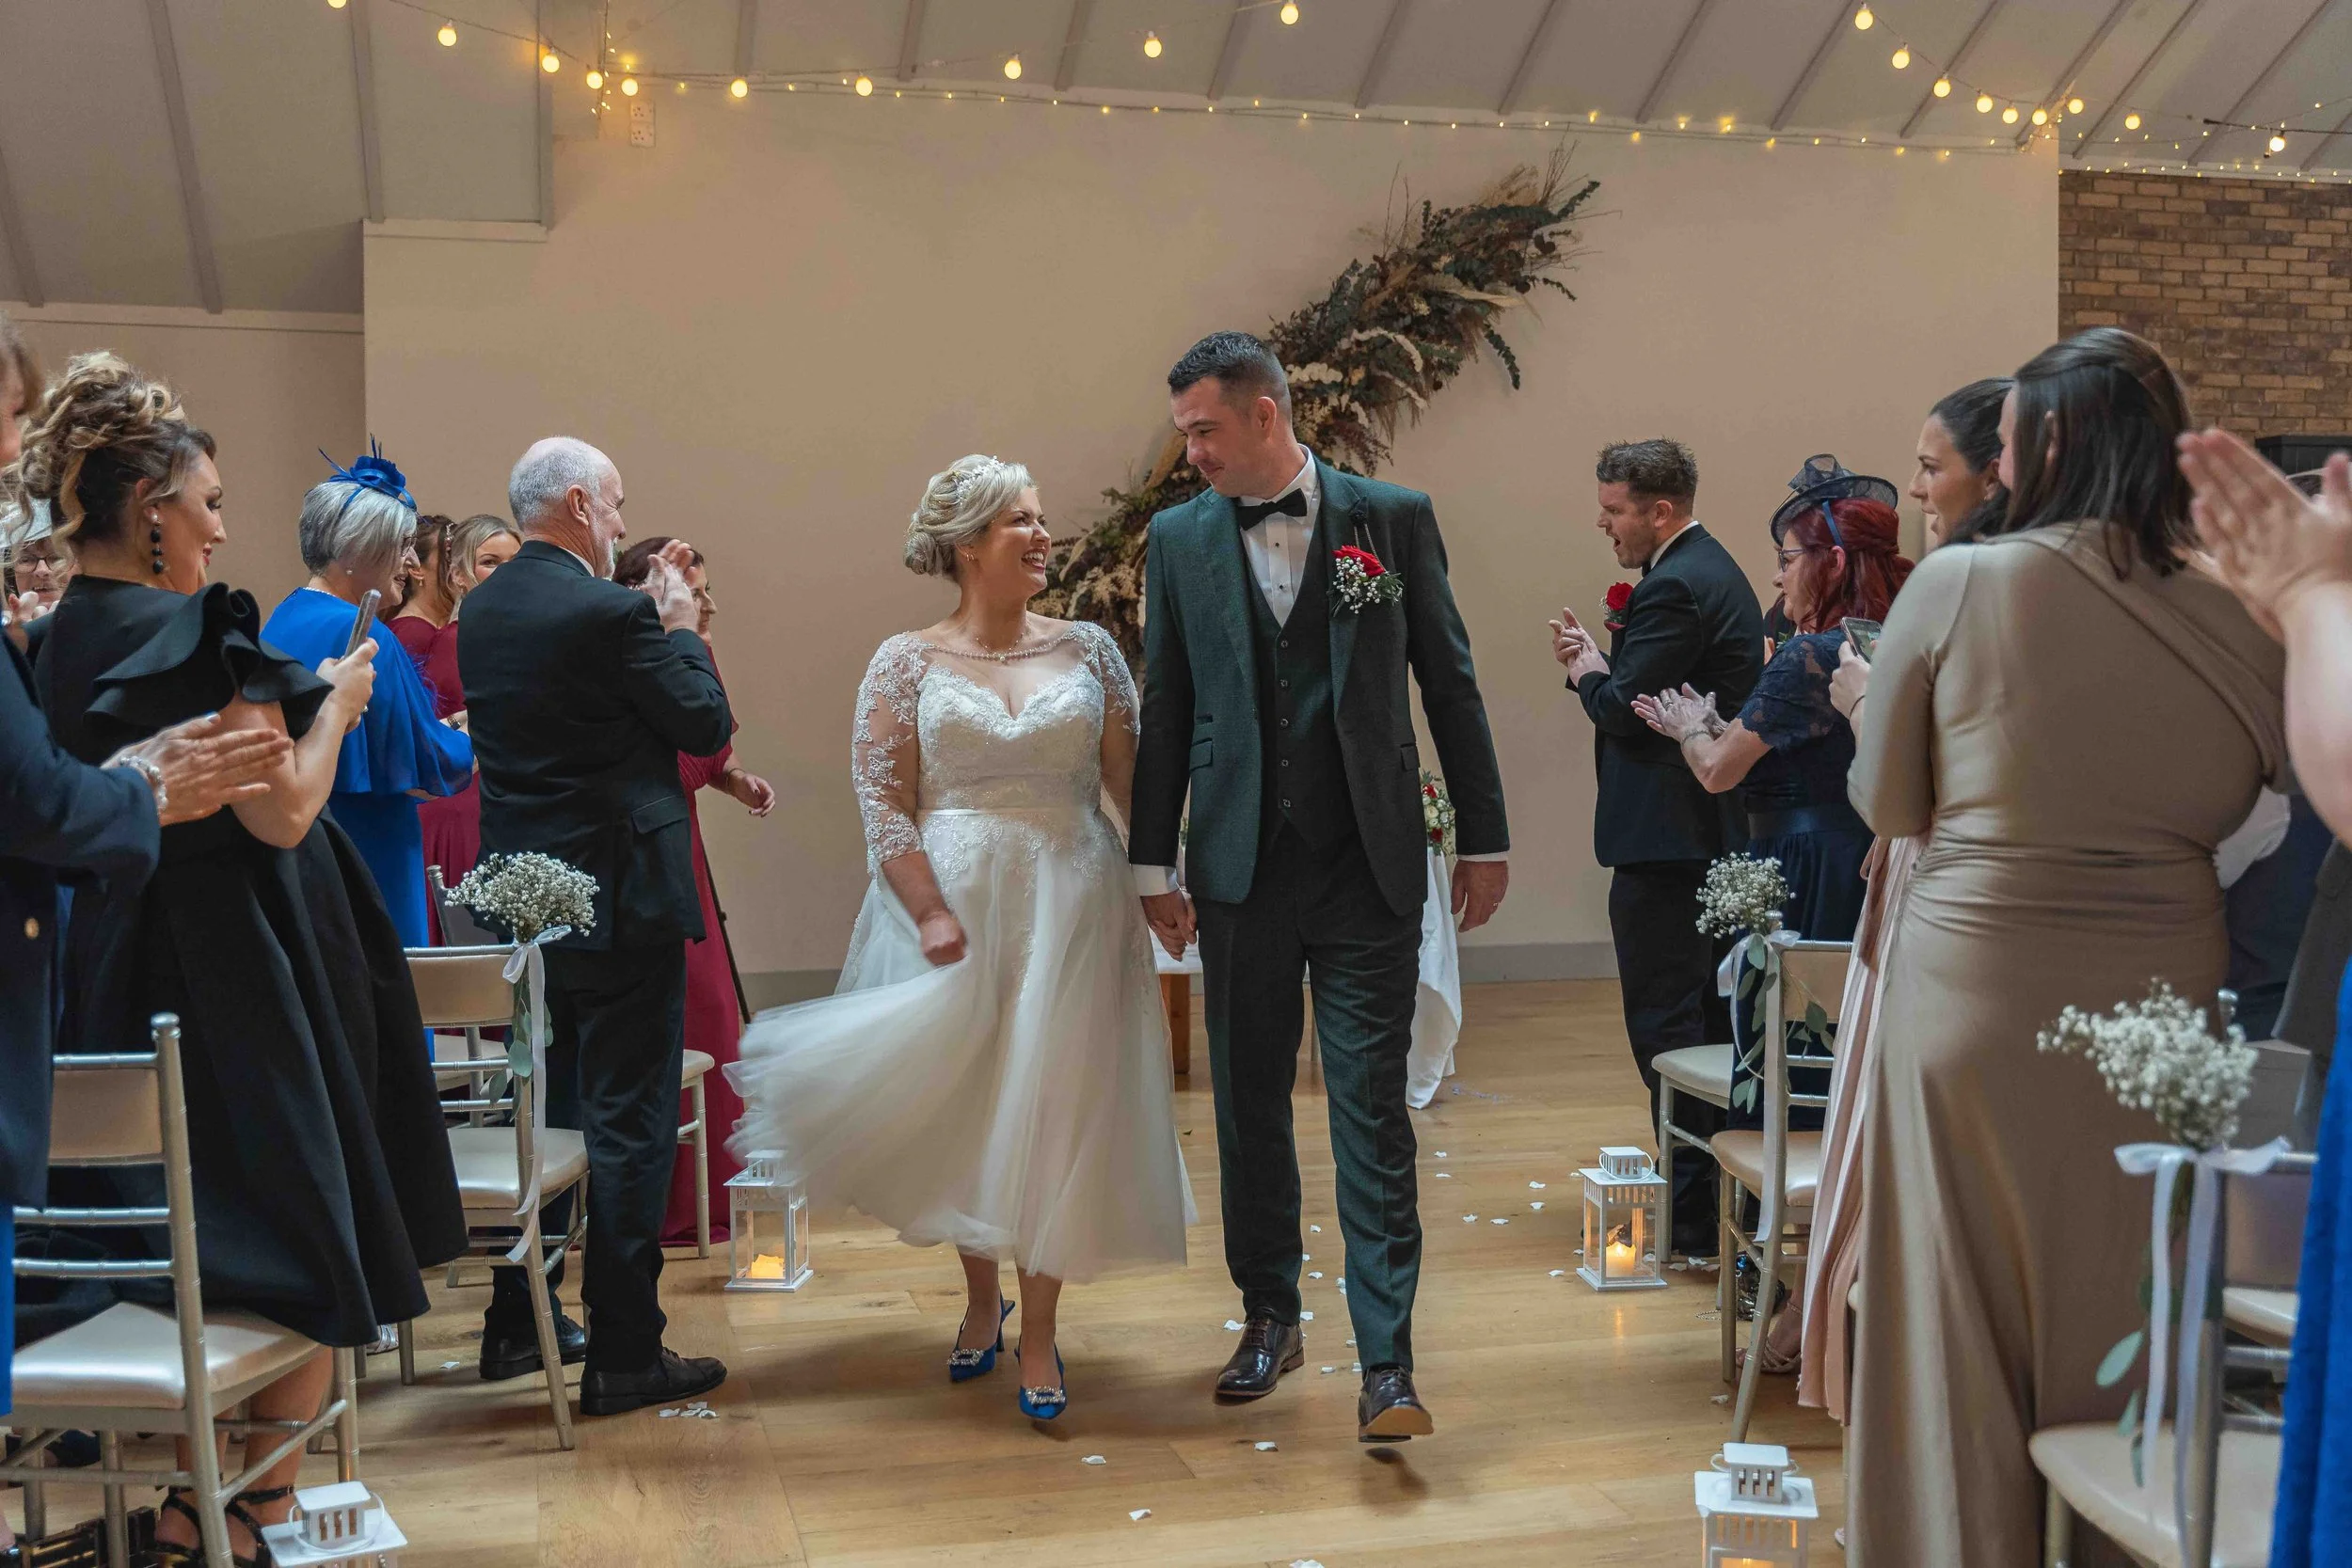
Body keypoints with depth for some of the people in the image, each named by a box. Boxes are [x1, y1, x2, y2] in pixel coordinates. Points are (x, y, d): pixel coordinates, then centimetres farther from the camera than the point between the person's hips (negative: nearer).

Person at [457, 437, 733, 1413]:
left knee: (544, 1109, 19)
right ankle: (624, 1354, 5)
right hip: (618, 900, -8)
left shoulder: (482, 610, 6)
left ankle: (517, 1325, 28)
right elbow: (708, 726, -11)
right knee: (629, 1122, 0)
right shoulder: (611, 614, -18)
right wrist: (681, 624, 1)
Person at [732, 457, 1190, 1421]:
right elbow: (881, 801, -6)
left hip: (1069, 907, 1)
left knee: (1052, 1109, 2)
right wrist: (932, 914, -14)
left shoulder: (1086, 649, 5)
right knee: (961, 1108, 10)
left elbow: (1137, 780, 3)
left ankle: (1039, 1334, 14)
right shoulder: (908, 663, 0)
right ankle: (981, 1299, 33)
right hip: (952, 906, -1)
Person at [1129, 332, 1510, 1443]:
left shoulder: (1393, 518, 0)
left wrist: (1484, 837, 3)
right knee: (1248, 1105, 12)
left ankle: (1386, 1365, 1)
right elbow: (1165, 711, 8)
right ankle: (1270, 1318, 30)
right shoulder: (1179, 538, 6)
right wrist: (1154, 862, 5)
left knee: (1372, 1112, -3)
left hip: (1369, 869, -2)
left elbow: (1449, 683, 3)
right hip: (1241, 867, 3)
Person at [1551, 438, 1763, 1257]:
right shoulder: (1712, 569, 16)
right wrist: (1602, 661, 5)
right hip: (1712, 828, 11)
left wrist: (1590, 673, -1)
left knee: (1664, 1019, -5)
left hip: (1665, 837, -11)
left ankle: (1691, 1214, 0)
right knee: (1707, 1010, 16)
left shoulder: (1674, 588, -17)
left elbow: (1626, 708, -20)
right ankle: (1724, 1195, 26)